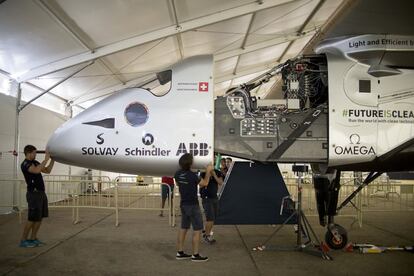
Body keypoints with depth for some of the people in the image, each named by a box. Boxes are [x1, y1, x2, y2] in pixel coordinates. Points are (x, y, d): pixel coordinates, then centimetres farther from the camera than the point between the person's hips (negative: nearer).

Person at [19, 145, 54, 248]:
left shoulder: (35, 162, 15)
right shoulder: (25, 164, -12)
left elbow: (47, 170, 18)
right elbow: (36, 170, -31)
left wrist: (52, 159, 8)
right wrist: (46, 159, -27)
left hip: (41, 193, 9)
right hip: (34, 194, -9)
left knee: (39, 217, 11)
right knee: (32, 218, -5)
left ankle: (33, 238, 20)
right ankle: (23, 240, 6)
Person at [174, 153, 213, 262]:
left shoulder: (178, 174, -1)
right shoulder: (192, 175, -23)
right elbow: (204, 183, -8)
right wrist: (208, 171, 5)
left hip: (184, 204, 8)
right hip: (193, 205, -8)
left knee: (183, 228, 14)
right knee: (197, 230, 1)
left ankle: (180, 252, 20)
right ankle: (195, 255, 6)